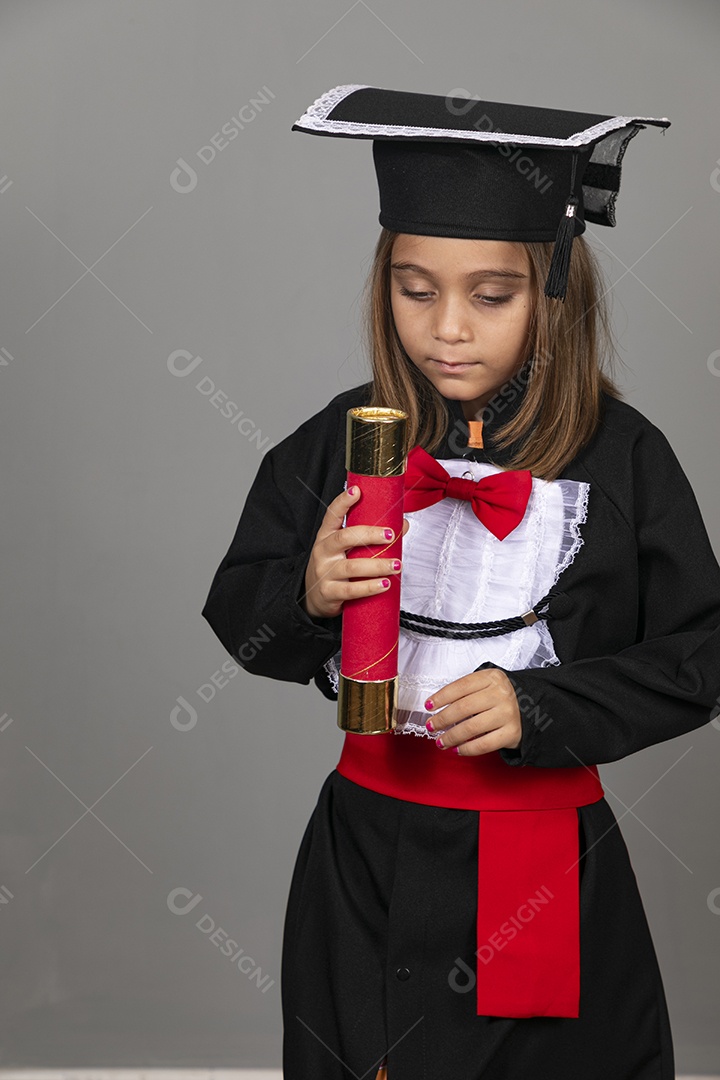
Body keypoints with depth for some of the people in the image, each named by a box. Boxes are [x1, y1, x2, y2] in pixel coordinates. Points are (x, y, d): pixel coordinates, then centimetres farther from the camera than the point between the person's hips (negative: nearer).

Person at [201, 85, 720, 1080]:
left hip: (549, 855, -2)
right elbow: (237, 617, 4)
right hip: (368, 854, 2)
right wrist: (309, 595, -18)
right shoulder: (340, 442, -3)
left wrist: (539, 709, -18)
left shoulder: (622, 457, -10)